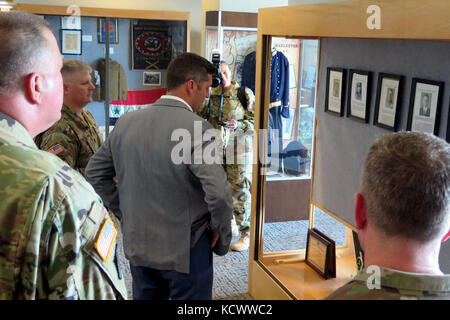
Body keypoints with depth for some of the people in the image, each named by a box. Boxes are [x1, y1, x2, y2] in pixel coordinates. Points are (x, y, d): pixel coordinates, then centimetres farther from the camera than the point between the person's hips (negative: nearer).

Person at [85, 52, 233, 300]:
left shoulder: (126, 123, -1)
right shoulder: (198, 129, -20)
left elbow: (94, 174, 7)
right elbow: (218, 194, -27)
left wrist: (125, 212, 11)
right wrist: (222, 239, -11)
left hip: (138, 246, 6)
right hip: (186, 251, -5)